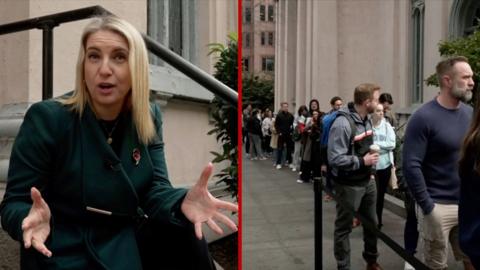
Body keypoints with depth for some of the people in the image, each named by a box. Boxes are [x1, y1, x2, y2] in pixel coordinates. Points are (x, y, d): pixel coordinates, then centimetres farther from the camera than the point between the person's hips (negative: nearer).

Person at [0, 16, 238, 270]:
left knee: (186, 237, -17)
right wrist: (32, 219, -36)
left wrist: (183, 202, -32)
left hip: (128, 244, 4)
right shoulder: (46, 117, -15)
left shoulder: (149, 117, -2)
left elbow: (154, 188, -8)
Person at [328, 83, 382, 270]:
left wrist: (370, 168, 9)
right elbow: (335, 159, -28)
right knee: (344, 228, 7)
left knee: (372, 223, 21)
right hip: (348, 186, -9)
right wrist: (363, 161, -22)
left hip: (367, 182, 9)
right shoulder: (342, 123, -24)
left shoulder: (366, 120, 6)